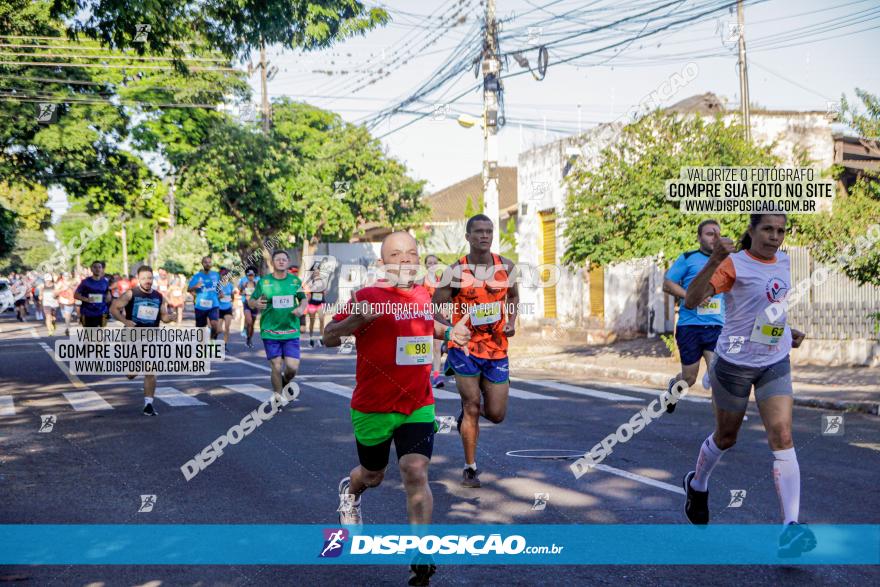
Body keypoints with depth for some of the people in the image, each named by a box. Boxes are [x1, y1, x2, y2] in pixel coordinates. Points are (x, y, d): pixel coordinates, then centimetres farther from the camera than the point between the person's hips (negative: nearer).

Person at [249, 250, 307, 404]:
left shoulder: (295, 281, 6)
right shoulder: (263, 282, 0)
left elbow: (303, 299, 17)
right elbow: (251, 302, 4)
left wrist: (301, 308, -4)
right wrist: (256, 304, -20)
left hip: (291, 332, 1)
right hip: (270, 332, -1)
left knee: (292, 367, -5)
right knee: (276, 367, -2)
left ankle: (285, 383, 29)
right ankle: (278, 397, 18)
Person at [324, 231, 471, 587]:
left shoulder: (422, 294, 6)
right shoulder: (367, 297, -12)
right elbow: (328, 338, -13)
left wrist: (448, 332, 12)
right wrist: (355, 320, -32)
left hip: (418, 406, 3)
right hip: (373, 407, -2)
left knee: (415, 473, -14)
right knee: (373, 475, 16)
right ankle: (350, 490, 54)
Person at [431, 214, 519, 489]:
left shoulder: (506, 266, 1)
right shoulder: (455, 271, -9)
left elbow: (513, 295, 19)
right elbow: (436, 307, -4)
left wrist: (512, 321, 1)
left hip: (497, 348, 3)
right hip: (464, 347, -3)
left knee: (496, 415, 4)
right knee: (472, 406, -2)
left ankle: (470, 412, 40)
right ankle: (470, 468, 13)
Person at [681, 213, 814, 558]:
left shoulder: (783, 261, 6)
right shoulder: (734, 264, -16)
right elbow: (691, 301, -29)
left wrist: (787, 330, 13)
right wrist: (714, 261, -40)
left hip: (775, 364, 5)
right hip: (735, 364, -4)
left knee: (782, 437, -11)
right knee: (726, 437, 13)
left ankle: (791, 525, -16)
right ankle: (696, 485, 43)